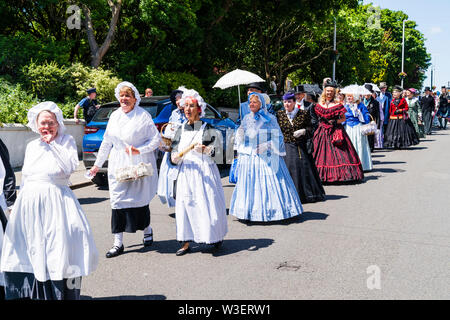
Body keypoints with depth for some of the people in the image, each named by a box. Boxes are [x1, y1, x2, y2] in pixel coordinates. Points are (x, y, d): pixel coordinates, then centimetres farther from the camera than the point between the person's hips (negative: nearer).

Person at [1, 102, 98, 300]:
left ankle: (62, 293, 0)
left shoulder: (67, 141, 1)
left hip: (55, 202, -5)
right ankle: (31, 292, 17)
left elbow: (70, 167, -15)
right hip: (28, 204, 5)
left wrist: (52, 144, -10)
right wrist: (19, 203, 17)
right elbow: (24, 177, 20)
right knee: (31, 252, 7)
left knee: (57, 251, -8)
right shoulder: (31, 146, 15)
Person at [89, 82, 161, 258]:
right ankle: (118, 243, 6)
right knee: (117, 201, 0)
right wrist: (97, 164, 16)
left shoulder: (143, 115, -6)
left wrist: (139, 150, -19)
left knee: (140, 200, 4)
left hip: (139, 165, -4)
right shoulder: (115, 116, 10)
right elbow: (107, 142, 15)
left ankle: (147, 230, 32)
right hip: (118, 165, 4)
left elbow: (156, 139, -7)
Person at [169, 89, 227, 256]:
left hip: (204, 171, -4)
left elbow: (215, 149, -8)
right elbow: (174, 153, 14)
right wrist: (175, 157, -9)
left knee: (208, 203, -3)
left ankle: (216, 236, 18)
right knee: (185, 204, 0)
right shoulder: (181, 130, 14)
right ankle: (186, 243, 5)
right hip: (185, 172, 4)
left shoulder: (207, 128, 1)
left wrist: (204, 149, -29)